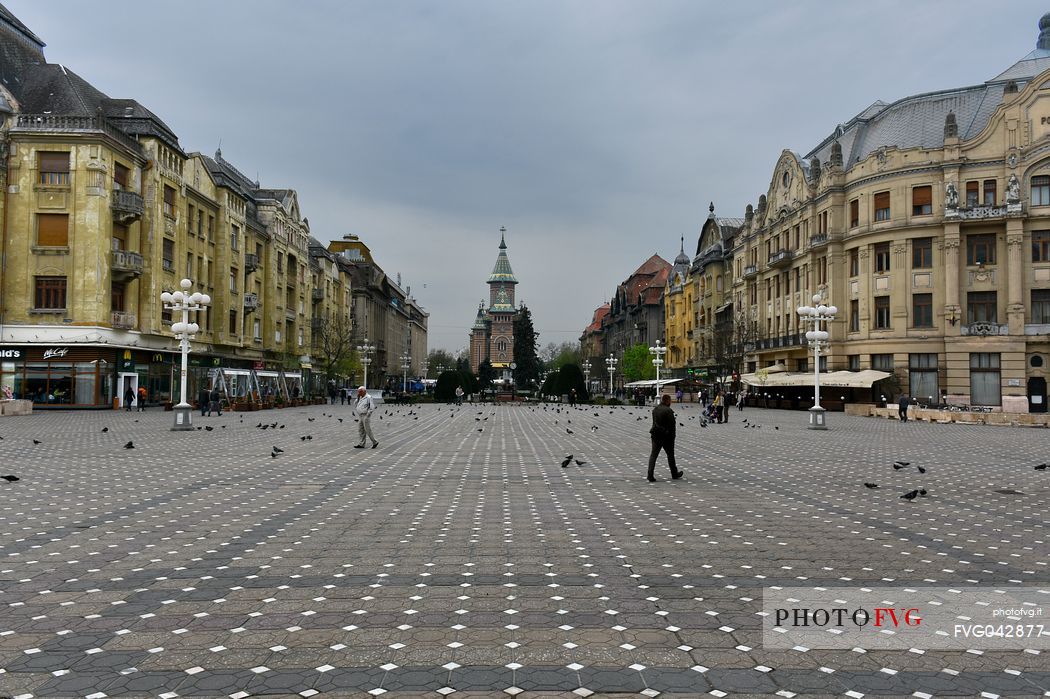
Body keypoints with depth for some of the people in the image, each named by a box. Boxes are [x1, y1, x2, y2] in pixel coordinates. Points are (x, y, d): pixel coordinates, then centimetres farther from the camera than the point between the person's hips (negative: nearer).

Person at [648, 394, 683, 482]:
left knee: (653, 454, 4)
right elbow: (672, 425, -15)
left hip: (655, 435, 5)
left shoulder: (655, 409, 6)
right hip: (666, 436, -5)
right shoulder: (668, 411, -16)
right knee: (670, 454, 12)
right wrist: (672, 437, -7)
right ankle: (674, 474, 26)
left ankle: (650, 475, -7)